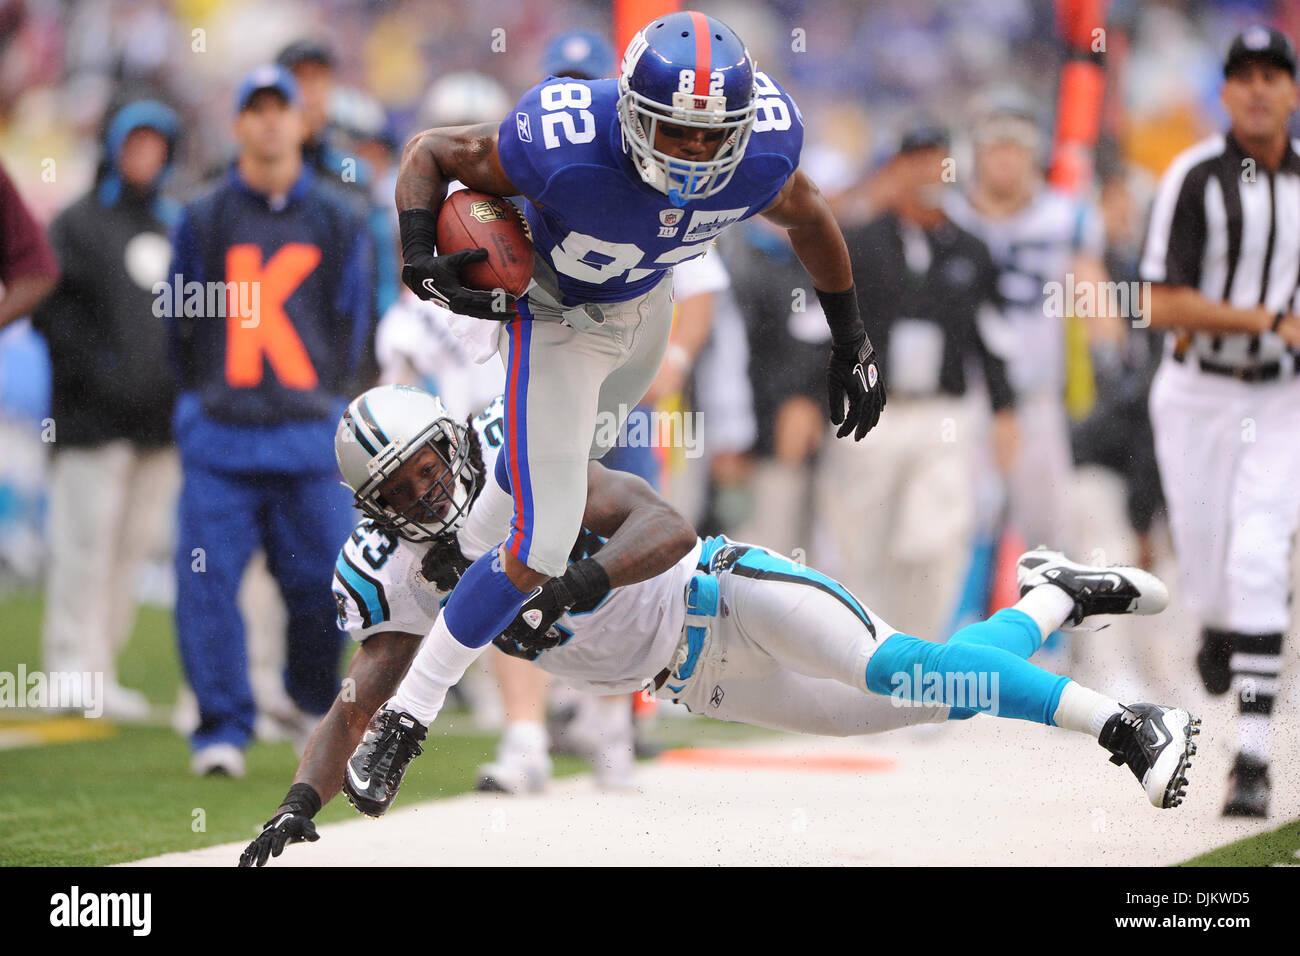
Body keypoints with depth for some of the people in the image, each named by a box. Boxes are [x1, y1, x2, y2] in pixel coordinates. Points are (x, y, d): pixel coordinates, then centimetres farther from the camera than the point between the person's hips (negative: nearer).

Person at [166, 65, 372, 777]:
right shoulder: (202, 221, 7)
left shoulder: (338, 223, 10)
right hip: (219, 434, 0)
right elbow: (180, 325, 11)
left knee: (321, 579, 0)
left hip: (309, 433, 1)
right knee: (207, 579, -9)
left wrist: (322, 402, 7)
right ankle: (222, 730, -3)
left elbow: (351, 325, 11)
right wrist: (205, 401, 9)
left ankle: (313, 694, 27)